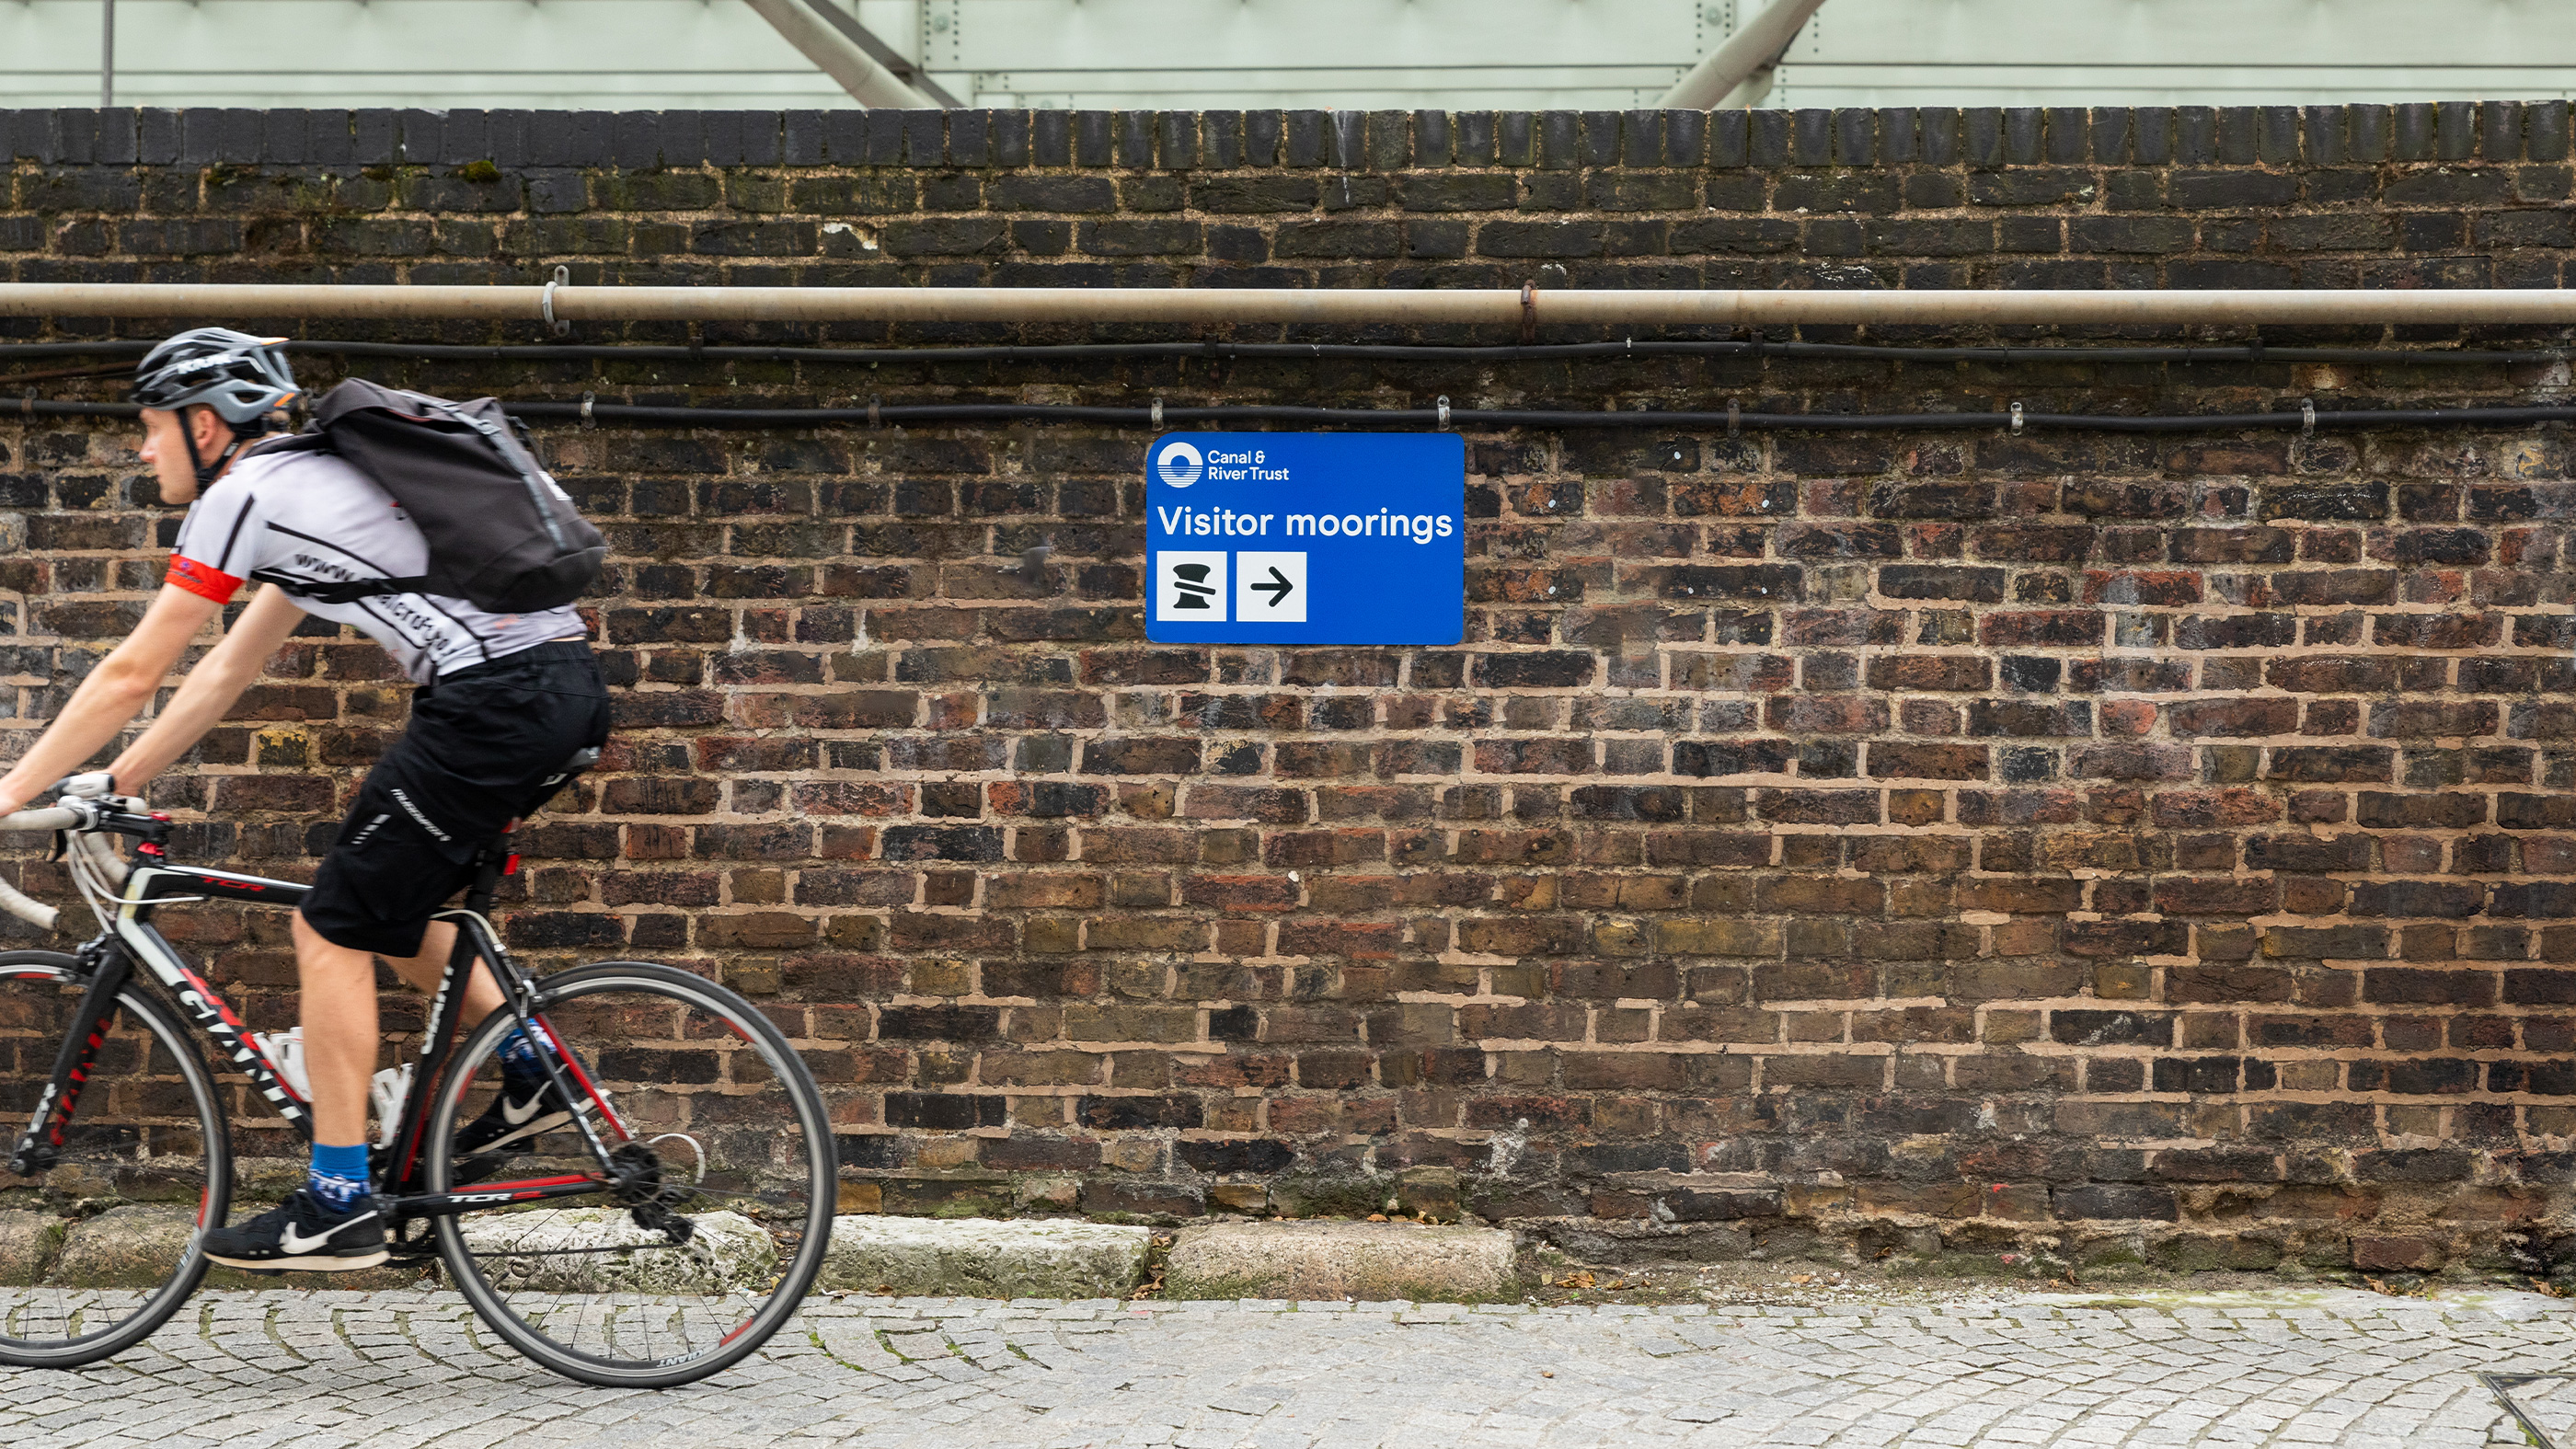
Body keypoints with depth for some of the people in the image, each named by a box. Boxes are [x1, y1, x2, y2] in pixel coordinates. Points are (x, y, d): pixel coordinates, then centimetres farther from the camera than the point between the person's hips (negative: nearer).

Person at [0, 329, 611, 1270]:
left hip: (495, 700, -9)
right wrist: (118, 783, 31)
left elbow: (133, 672, -1)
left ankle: (339, 1207, 5)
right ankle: (530, 1079, 23)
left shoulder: (242, 492, -3)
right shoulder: (305, 483, 25)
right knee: (384, 905, 22)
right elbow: (226, 672, 29)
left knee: (334, 928, 1)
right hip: (563, 686, 9)